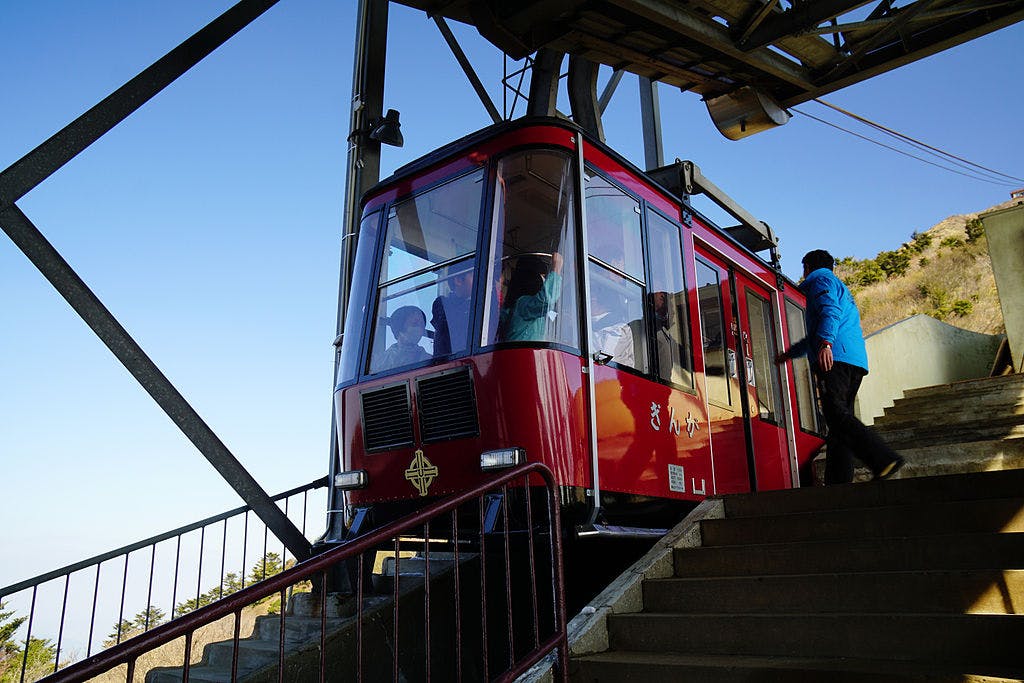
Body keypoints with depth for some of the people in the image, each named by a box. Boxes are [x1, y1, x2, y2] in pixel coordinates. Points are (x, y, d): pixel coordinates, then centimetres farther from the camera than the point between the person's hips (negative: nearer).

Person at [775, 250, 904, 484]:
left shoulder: (820, 279, 8)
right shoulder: (839, 286, 37)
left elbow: (830, 311, -14)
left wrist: (825, 344, -28)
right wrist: (791, 352, 53)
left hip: (835, 357, -9)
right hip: (855, 360, 9)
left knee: (836, 413, -21)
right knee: (839, 419, 5)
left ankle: (884, 460, -34)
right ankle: (839, 483, 1)